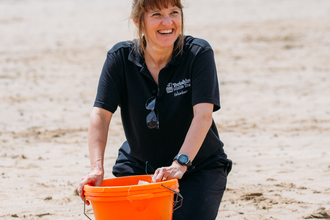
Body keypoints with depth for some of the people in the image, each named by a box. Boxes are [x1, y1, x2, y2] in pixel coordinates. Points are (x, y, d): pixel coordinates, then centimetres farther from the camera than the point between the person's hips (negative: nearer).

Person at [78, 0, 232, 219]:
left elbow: (203, 115, -25)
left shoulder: (199, 53, -14)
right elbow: (101, 114, -16)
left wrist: (180, 164, -40)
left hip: (198, 166, -2)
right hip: (138, 166, 2)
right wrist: (97, 167, -32)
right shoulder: (120, 58, -8)